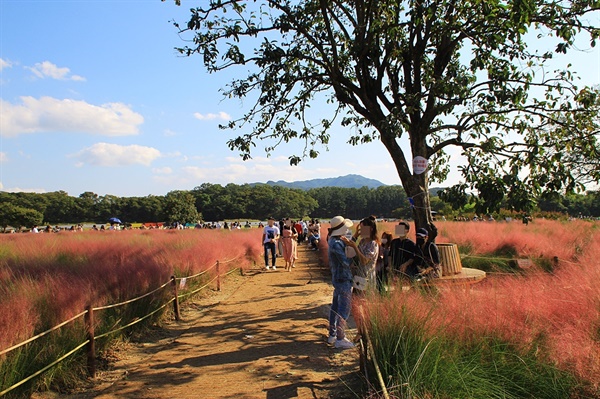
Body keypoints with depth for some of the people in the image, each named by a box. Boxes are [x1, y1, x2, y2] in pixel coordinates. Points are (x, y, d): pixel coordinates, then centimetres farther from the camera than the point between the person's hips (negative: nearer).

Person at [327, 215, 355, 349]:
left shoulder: (334, 241, 9)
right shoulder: (336, 244, -22)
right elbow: (346, 262, -22)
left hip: (337, 278, 10)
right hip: (343, 279, -10)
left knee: (335, 307, 17)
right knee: (344, 309, -3)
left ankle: (332, 335, 27)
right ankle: (340, 339, 4)